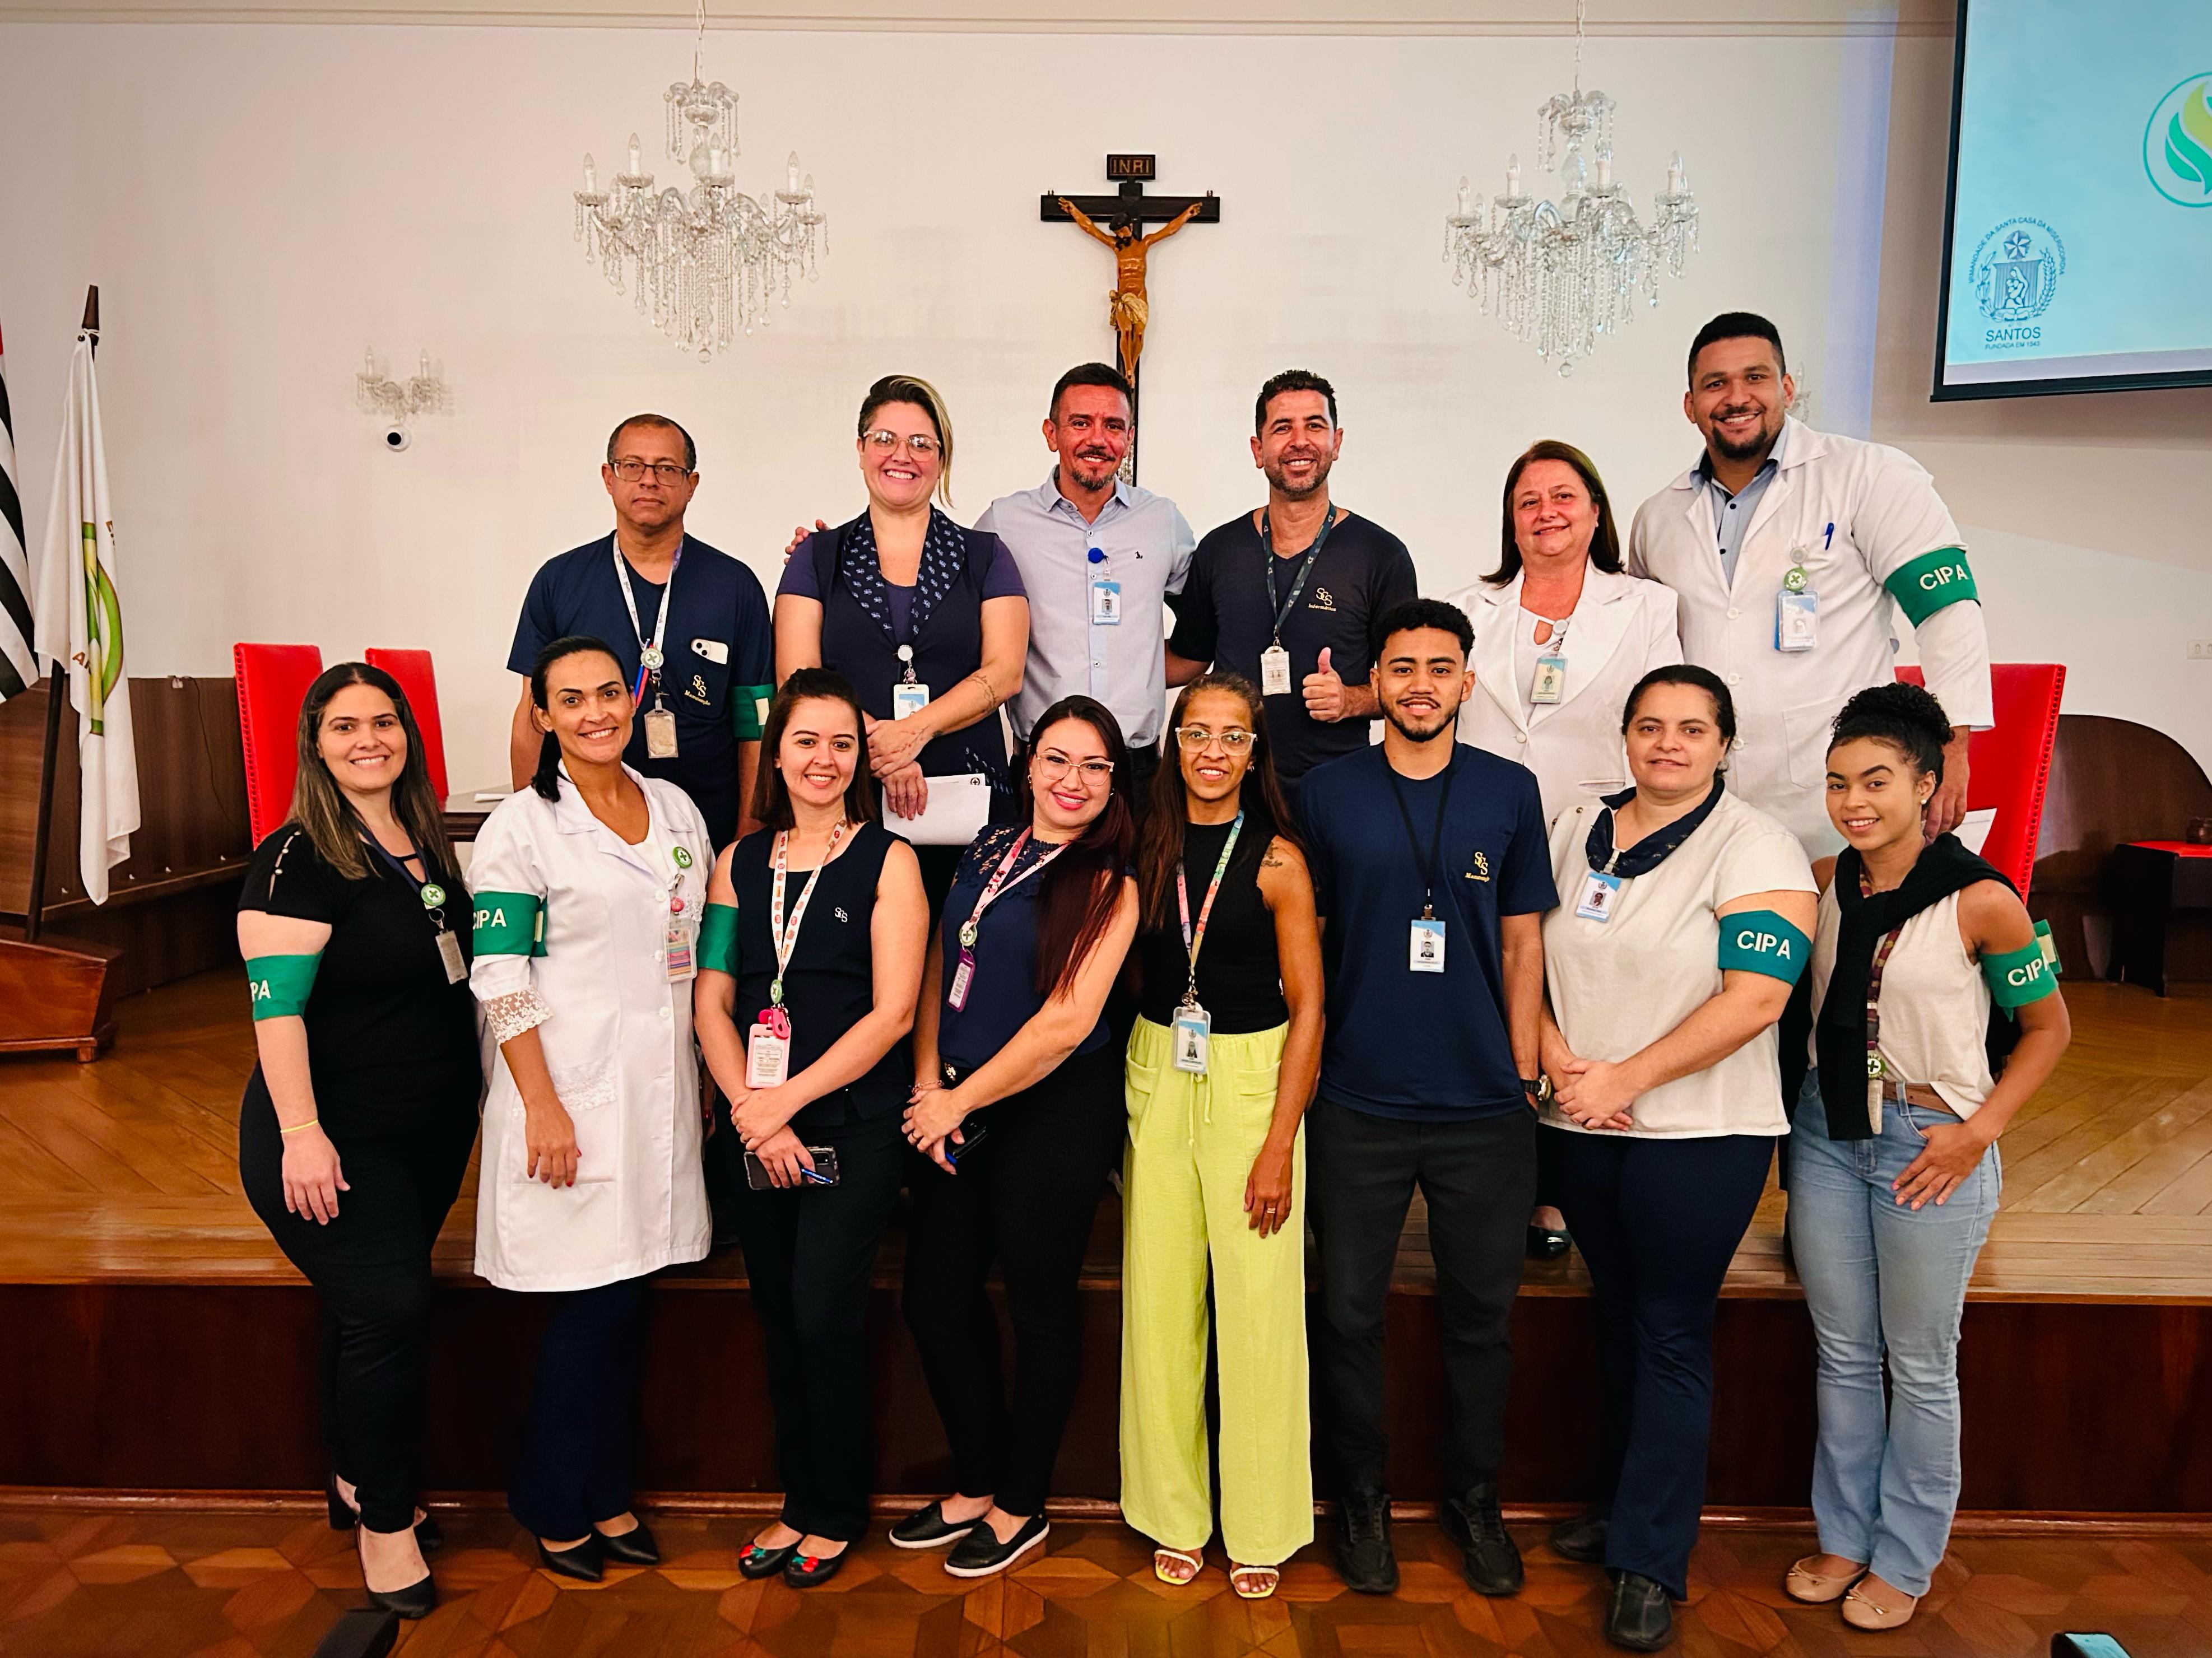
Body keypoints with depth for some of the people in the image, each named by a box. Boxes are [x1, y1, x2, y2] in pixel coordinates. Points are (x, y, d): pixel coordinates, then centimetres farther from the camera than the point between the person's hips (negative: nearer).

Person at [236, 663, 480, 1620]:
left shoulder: (427, 845, 7)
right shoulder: (297, 859, -14)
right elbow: (278, 1006, -20)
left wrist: (479, 1094, 18)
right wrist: (299, 1133, -26)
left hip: (434, 1132, 7)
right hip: (339, 1141, -7)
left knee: (371, 1307, 17)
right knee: (389, 1310, -10)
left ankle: (356, 1481, 35)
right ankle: (384, 1521, 8)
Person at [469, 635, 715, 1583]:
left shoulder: (676, 809, 9)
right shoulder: (520, 827, -8)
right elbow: (498, 981, -11)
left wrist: (713, 1080, 12)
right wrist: (544, 1107, -16)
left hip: (659, 1088, 5)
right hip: (571, 1088, -5)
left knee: (626, 1299, 12)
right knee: (594, 1305, -1)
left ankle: (605, 1496, 27)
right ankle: (554, 1506, 20)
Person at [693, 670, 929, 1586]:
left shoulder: (888, 860, -4)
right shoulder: (739, 862, 8)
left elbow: (893, 1011, -10)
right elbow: (713, 1002, 5)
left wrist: (786, 1101, -12)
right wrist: (751, 1112, -8)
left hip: (854, 1126, -4)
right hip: (758, 1127, 4)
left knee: (824, 1315, -2)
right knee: (778, 1317, 11)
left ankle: (834, 1515, 19)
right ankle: (797, 1502, 28)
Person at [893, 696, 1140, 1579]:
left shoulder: (1107, 886, -9)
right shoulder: (987, 852, 8)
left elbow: (1068, 1022, -16)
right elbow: (939, 968, 10)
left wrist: (959, 1101, -11)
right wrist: (928, 1086, -2)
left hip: (1056, 1111, -6)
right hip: (955, 1106, 6)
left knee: (1039, 1303, 8)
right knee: (936, 1298, 11)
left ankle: (1021, 1506, 28)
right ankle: (976, 1483, 32)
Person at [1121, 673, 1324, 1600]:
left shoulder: (1277, 859, -5)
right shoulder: (1146, 846, 3)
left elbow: (1307, 1006, -5)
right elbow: (1123, 973, 9)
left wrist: (1280, 1144, -10)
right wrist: (1117, 1097, -1)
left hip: (1252, 1078, -2)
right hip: (1155, 1075, 3)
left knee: (1257, 1303, 1)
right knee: (1160, 1298, 6)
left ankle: (1260, 1524, 19)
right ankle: (1175, 1512, 23)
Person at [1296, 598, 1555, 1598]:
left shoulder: (1509, 792, 3)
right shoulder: (1328, 793, 0)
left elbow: (1522, 945, 6)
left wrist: (1524, 1078, 2)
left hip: (1483, 1107, 1)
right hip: (1358, 1105, 0)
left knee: (1482, 1315, 12)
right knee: (1348, 1312, 8)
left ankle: (1474, 1498, 33)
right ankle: (1362, 1500, 28)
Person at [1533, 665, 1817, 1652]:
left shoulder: (1755, 847, -9)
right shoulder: (1576, 831, 7)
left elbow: (1755, 998, -17)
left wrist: (1624, 1078, -17)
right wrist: (1557, 1057, -8)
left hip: (1698, 1136, -5)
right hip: (1579, 1129, 5)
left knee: (1672, 1338, 3)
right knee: (1618, 1319, 17)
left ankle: (1651, 1563, 14)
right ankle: (1621, 1508, 34)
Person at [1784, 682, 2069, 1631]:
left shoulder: (1981, 901, -14)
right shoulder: (1823, 884, -1)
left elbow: (2048, 1027, -3)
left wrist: (1979, 1131, -12)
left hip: (1931, 1147, -4)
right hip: (1827, 1133, 4)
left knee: (1920, 1366, 10)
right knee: (1842, 1355, 16)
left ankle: (1904, 1561, 28)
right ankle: (1844, 1537, 33)